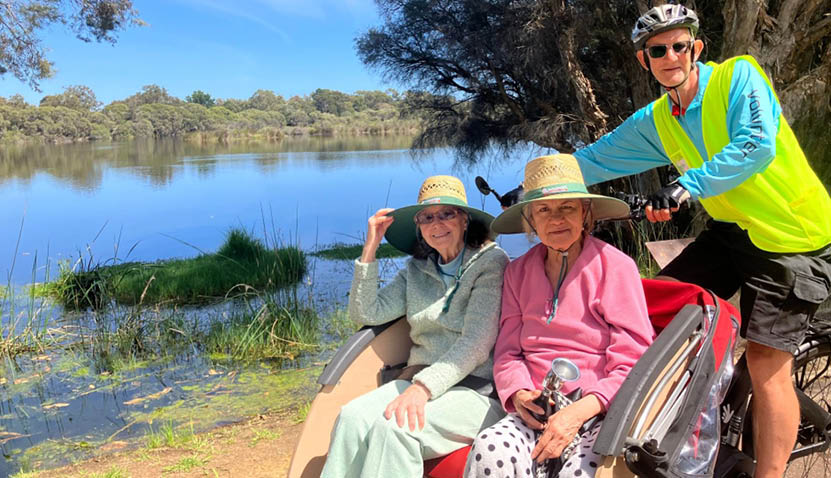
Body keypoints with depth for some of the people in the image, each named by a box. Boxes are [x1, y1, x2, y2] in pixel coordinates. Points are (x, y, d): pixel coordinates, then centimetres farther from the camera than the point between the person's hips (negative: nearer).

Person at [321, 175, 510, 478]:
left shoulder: (490, 262, -1)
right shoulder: (417, 269, 16)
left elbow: (477, 343, -11)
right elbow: (366, 313, 10)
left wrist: (424, 386, -22)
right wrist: (370, 249, 5)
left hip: (474, 386, -4)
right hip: (418, 379, 5)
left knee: (392, 426, -31)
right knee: (352, 417, -25)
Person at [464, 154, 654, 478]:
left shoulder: (615, 266, 0)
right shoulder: (519, 271, 13)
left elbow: (631, 365, -3)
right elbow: (507, 352, 12)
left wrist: (579, 411, -17)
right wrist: (519, 394, -10)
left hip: (601, 412, -2)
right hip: (536, 411, 2)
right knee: (489, 450, -30)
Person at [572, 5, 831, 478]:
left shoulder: (738, 74, -12)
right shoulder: (655, 121, 5)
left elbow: (756, 145, -26)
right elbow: (594, 160, 9)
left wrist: (689, 184, -37)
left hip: (791, 234, -6)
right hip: (731, 230, 6)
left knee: (766, 364, -9)